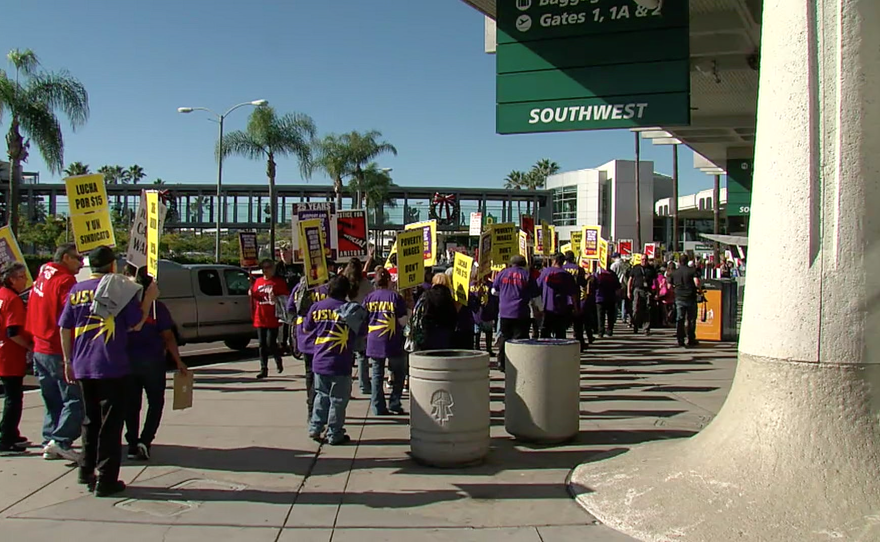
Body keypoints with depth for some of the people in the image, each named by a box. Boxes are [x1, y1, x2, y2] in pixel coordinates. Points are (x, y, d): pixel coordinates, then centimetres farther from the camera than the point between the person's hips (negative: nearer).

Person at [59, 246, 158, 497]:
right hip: (112, 367, -5)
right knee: (110, 424, 1)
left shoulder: (76, 290, 7)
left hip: (82, 367, 5)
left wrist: (68, 361, 16)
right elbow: (136, 324, -5)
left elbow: (65, 329, 9)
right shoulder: (119, 289, -7)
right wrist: (149, 298, 5)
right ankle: (106, 480, 2)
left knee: (90, 420, 20)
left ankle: (87, 472, 27)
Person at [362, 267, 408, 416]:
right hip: (393, 342, -3)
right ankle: (394, 404, 11)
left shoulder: (369, 297, 3)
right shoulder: (395, 296, -8)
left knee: (377, 375, 9)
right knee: (398, 373, 13)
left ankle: (378, 407, 10)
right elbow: (403, 321, -7)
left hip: (373, 341, 3)